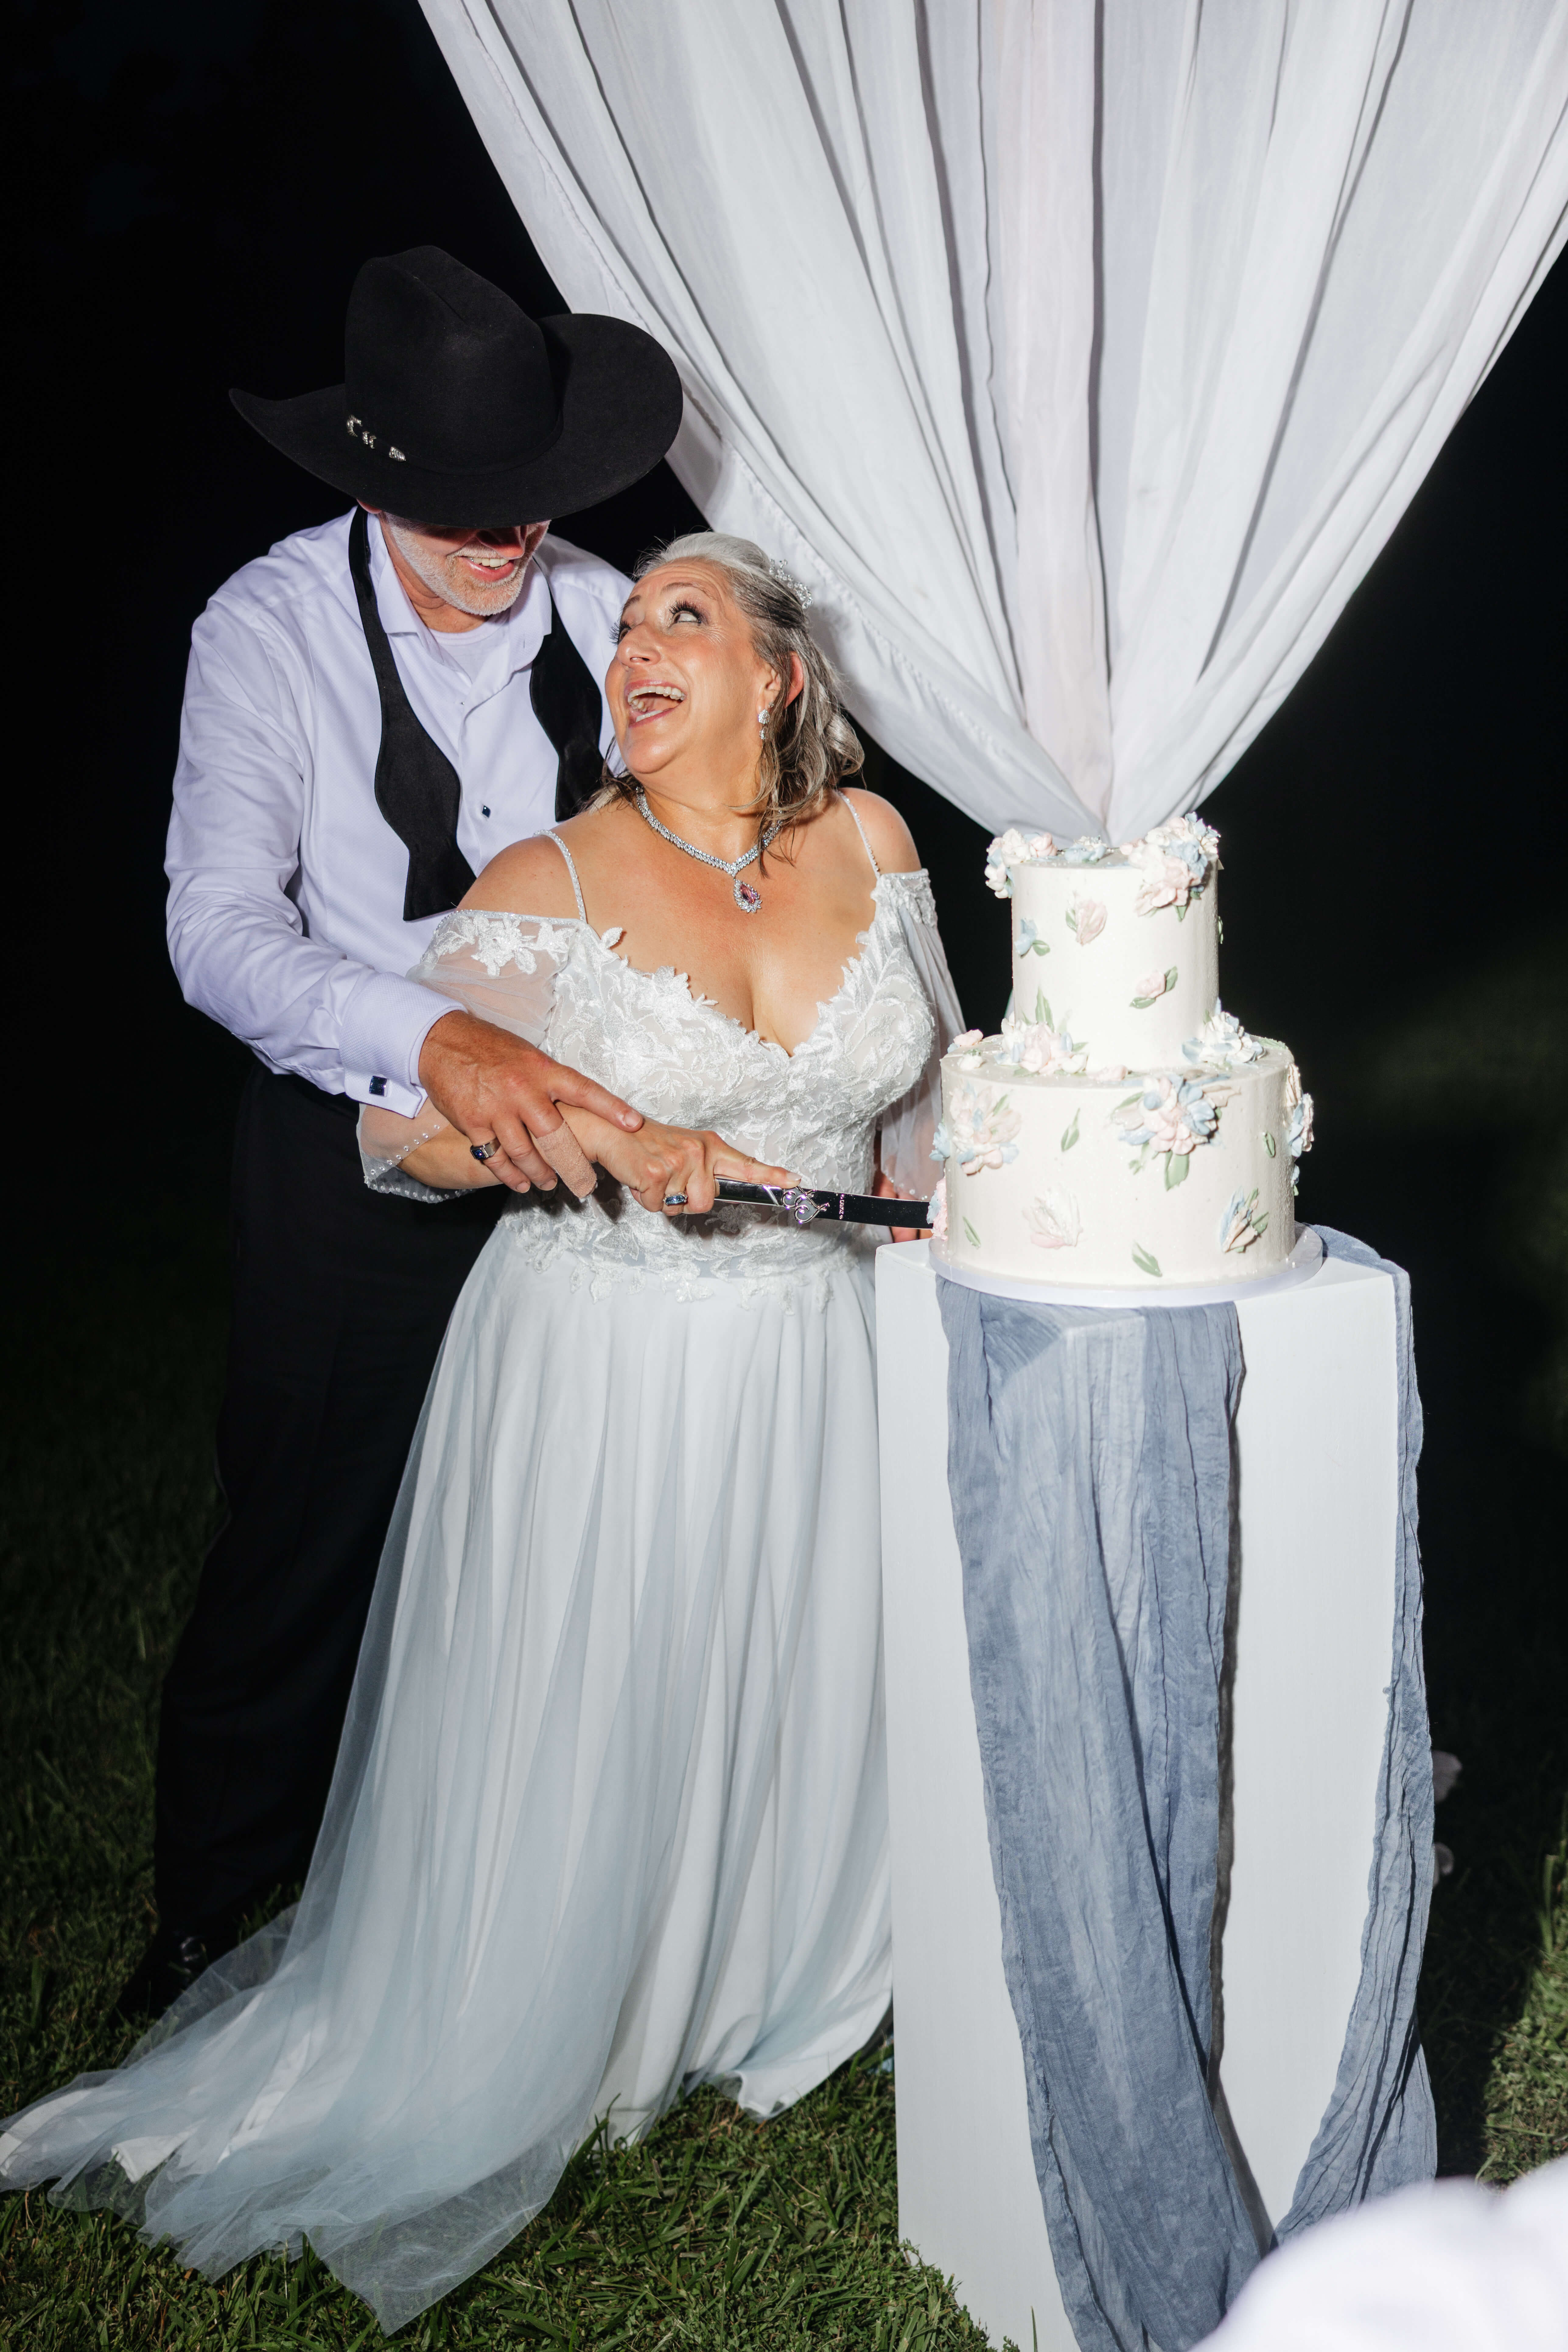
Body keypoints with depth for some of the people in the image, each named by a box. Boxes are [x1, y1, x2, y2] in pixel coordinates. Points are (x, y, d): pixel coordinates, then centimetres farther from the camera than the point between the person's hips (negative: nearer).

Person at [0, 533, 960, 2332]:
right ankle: (495, 2075, 32)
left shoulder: (865, 842, -1)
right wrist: (608, 1136, -23)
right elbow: (404, 1125, -10)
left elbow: (919, 1079, 14)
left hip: (816, 1354, 4)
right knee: (571, 1740, 7)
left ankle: (755, 2000, 45)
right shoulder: (554, 885, -13)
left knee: (796, 1707, 17)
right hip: (606, 1359, -4)